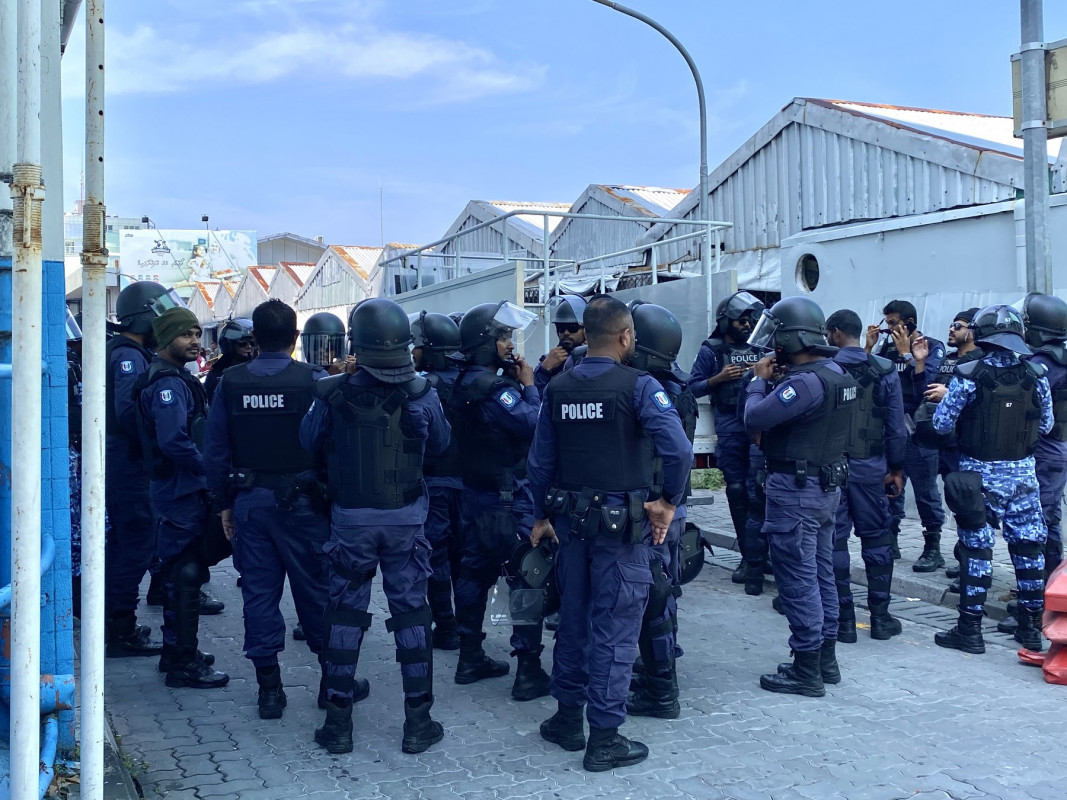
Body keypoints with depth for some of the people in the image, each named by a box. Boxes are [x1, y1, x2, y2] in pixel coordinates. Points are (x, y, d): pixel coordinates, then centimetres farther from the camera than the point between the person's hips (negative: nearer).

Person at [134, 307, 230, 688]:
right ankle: (183, 664, 3)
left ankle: (177, 651, 30)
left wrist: (210, 469, 10)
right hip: (182, 491, -10)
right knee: (185, 577, -4)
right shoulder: (167, 383, -17)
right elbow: (174, 442, -27)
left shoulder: (177, 379, 15)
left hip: (186, 489, 10)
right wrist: (210, 469, -16)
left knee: (181, 574, 18)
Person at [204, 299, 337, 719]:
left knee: (259, 591, 9)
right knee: (315, 589, 8)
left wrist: (225, 503, 11)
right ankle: (334, 678, 18)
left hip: (249, 500, 3)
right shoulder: (313, 380, -9)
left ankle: (269, 688, 13)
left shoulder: (229, 383, 0)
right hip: (301, 500, -2)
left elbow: (215, 449, 3)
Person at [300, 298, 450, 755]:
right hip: (406, 517, 0)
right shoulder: (420, 393, -11)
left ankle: (338, 723, 17)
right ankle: (418, 723, 15)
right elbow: (441, 442, 6)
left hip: (350, 518, 0)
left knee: (345, 614, 12)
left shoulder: (332, 394, -12)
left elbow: (309, 442, 5)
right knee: (411, 612, 10)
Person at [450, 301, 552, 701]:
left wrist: (519, 384, 3)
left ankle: (470, 658, 25)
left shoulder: (465, 385, 8)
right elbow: (535, 425, -24)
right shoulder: (494, 389, -21)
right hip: (509, 498, -10)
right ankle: (528, 671, -1)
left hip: (476, 492, 10)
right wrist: (528, 386, -12)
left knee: (475, 573, 15)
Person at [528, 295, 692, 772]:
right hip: (621, 521, -5)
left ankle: (568, 719, 29)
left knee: (573, 617, 18)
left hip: (571, 518, 6)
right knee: (614, 627, 3)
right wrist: (669, 501, -10)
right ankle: (604, 739, 10)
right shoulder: (638, 385, -13)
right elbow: (678, 448, -24)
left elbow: (541, 460, 8)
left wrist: (543, 515, 19)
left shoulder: (558, 388, 4)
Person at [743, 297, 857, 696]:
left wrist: (760, 379, -7)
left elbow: (754, 418, -23)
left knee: (797, 580, -1)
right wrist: (775, 380, 6)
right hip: (827, 486, 10)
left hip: (796, 490, -10)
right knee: (821, 574, 17)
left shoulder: (806, 382, -23)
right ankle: (825, 659, 28)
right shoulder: (838, 373, 8)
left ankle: (806, 671, 6)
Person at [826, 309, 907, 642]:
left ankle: (844, 620, 8)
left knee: (834, 541, 5)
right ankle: (880, 617, 16)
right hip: (870, 467, 2)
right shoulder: (885, 371, -1)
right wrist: (896, 468, 9)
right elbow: (896, 426, 0)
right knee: (876, 539, 12)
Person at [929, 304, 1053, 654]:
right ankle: (1032, 628, 22)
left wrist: (947, 398, 8)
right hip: (1022, 473, 3)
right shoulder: (1035, 375, -3)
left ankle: (970, 629, 8)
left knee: (976, 548, 4)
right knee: (1028, 547, 12)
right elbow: (1046, 425, 7)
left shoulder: (968, 376, -13)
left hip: (978, 472, -3)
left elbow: (941, 423, -10)